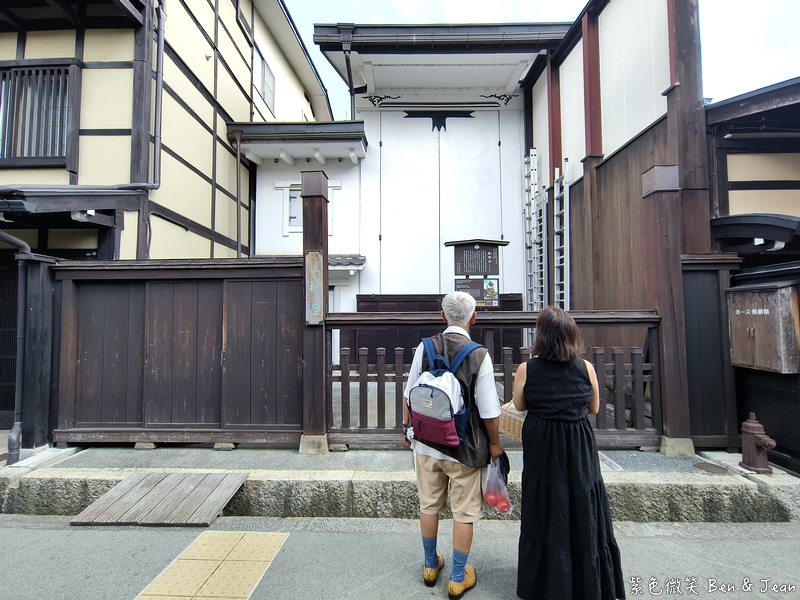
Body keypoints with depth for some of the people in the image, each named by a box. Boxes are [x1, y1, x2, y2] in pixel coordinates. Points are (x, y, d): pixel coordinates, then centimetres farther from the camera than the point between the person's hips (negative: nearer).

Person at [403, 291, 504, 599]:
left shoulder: (425, 347, -10)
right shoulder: (480, 355, -17)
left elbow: (409, 395, -2)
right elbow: (489, 411, -14)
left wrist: (408, 426, 14)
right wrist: (495, 444, 3)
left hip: (426, 442, 3)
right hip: (465, 447, -3)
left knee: (429, 505, 20)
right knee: (464, 511, 15)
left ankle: (430, 565, 40)